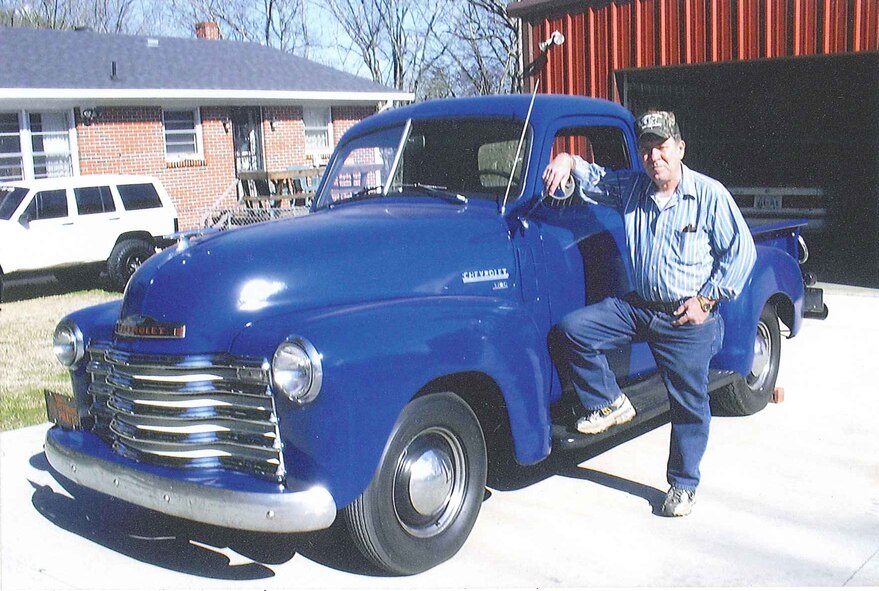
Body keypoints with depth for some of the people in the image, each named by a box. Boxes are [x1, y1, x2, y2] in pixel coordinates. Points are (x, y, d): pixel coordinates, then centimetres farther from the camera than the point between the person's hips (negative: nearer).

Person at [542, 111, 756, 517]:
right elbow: (594, 179, 14)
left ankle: (683, 484, 24)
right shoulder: (632, 187, 5)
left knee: (689, 404, 4)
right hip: (638, 306, 4)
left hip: (688, 319, -4)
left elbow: (741, 251, -6)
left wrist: (706, 300, -11)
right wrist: (568, 162, -10)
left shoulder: (709, 195, -8)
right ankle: (610, 404, 6)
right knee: (571, 330, -12)